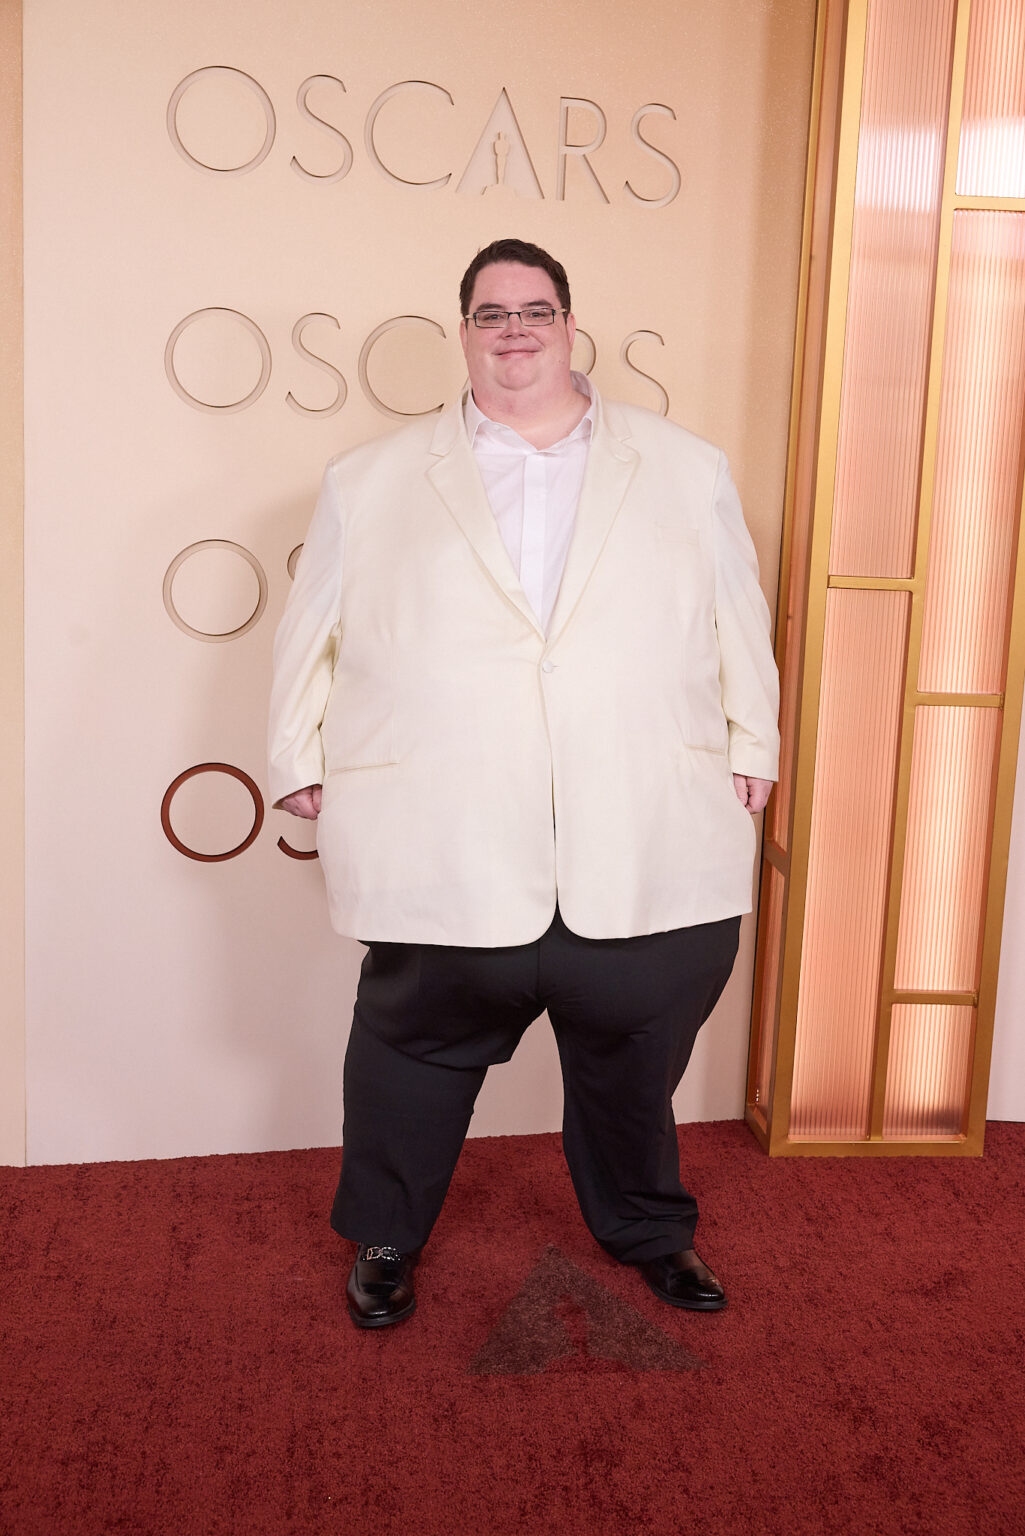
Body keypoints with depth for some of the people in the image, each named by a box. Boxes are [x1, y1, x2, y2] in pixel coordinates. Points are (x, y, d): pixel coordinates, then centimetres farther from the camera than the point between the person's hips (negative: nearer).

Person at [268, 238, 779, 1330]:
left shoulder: (689, 471, 9)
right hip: (443, 857, 0)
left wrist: (752, 746, 8)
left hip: (644, 856, 1)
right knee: (416, 1050, 14)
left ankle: (647, 1229, 41)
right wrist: (299, 757, 6)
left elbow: (740, 621, 12)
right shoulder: (369, 482, 7)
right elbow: (313, 628, 9)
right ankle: (386, 1236, 38)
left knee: (634, 1056, 16)